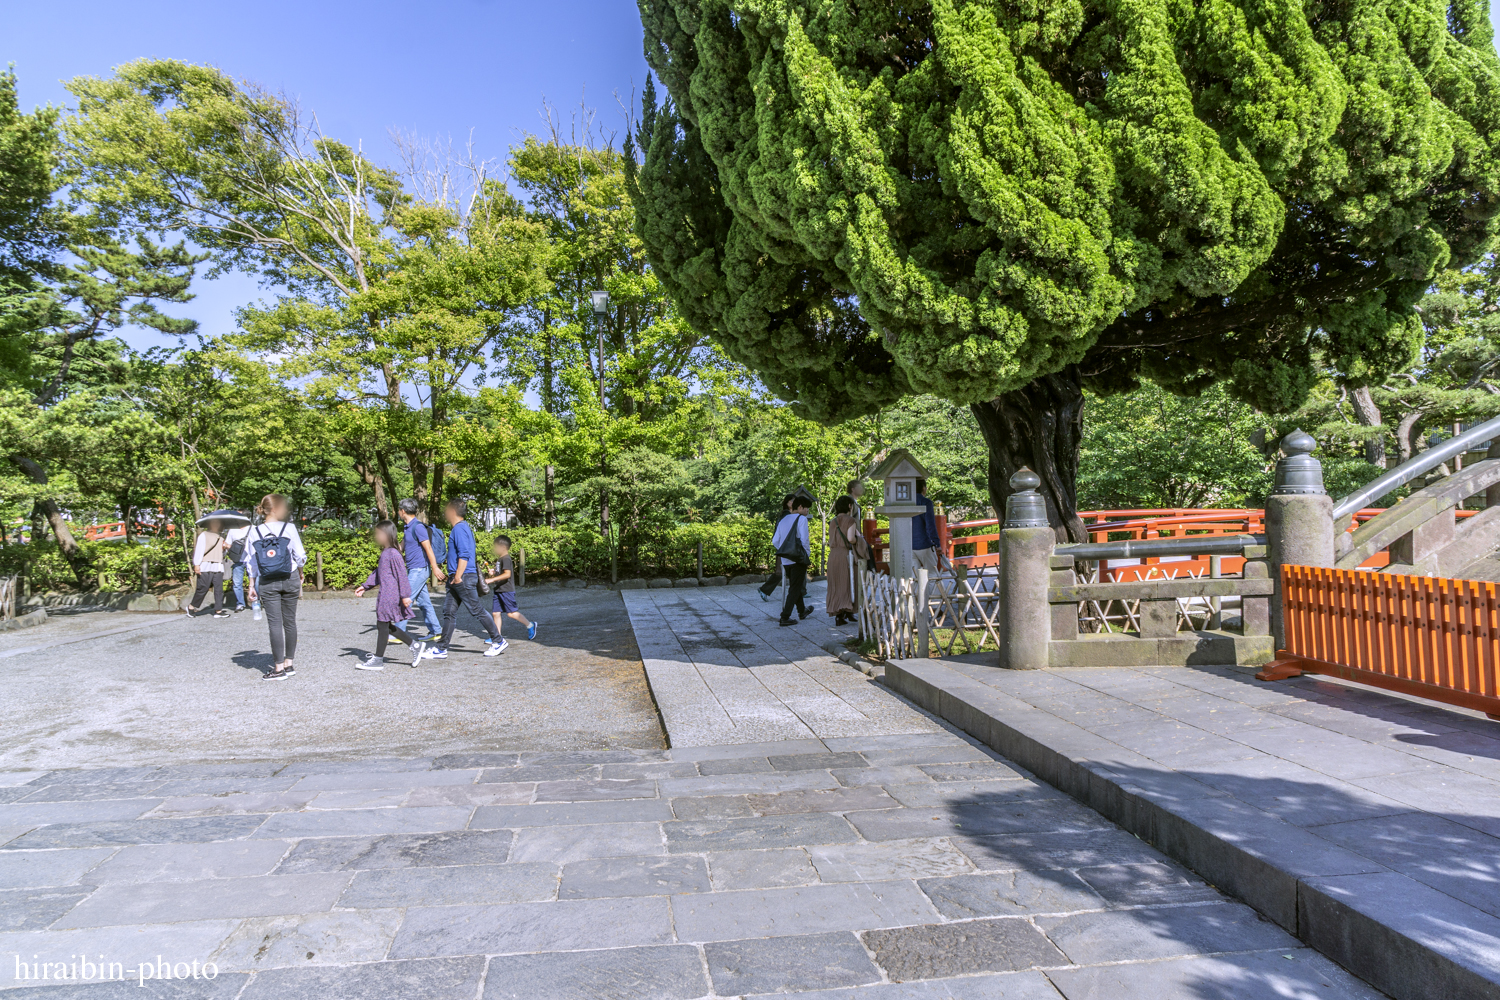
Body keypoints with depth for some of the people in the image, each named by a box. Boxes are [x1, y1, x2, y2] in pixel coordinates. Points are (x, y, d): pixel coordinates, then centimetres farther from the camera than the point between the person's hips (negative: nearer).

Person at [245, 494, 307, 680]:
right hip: (290, 580, 0)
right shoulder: (289, 528, -7)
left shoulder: (254, 532, -1)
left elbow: (251, 562, 1)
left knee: (275, 624, 2)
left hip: (267, 583, 0)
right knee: (290, 621, 10)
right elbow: (300, 556, -3)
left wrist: (252, 585, 8)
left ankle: (278, 668, 2)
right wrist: (300, 574, 15)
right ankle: (288, 663, 17)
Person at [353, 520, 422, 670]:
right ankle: (415, 645, 18)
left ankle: (378, 659, 7)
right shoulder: (384, 553, 15)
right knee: (387, 626, 13)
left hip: (390, 595, -10)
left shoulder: (392, 554, -16)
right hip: (385, 595, 10)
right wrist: (365, 586, 23)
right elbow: (378, 573, 24)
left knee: (382, 625, -2)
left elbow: (401, 575, -17)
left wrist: (405, 595, -18)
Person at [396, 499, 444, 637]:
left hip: (419, 570, -9)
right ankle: (435, 630, 15)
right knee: (423, 602, 10)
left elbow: (428, 548, -19)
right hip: (413, 570, 9)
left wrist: (435, 568, -22)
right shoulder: (409, 527, 15)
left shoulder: (418, 527, -15)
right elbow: (401, 547, 26)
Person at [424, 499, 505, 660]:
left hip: (464, 578, -10)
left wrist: (458, 576, -22)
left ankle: (498, 642, 6)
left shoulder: (459, 528, -14)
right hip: (457, 579, 10)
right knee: (449, 612, 8)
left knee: (477, 611, -3)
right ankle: (441, 649, 10)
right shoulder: (462, 527, 18)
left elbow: (464, 555, -22)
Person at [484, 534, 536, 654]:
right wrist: (492, 575, 11)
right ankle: (499, 638, 9)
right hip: (498, 590, 10)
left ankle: (530, 626, 10)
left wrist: (492, 579, -28)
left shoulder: (506, 559, -14)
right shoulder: (499, 559, 16)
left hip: (506, 590, -10)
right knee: (495, 613, 4)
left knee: (511, 613, -8)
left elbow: (507, 574, -25)